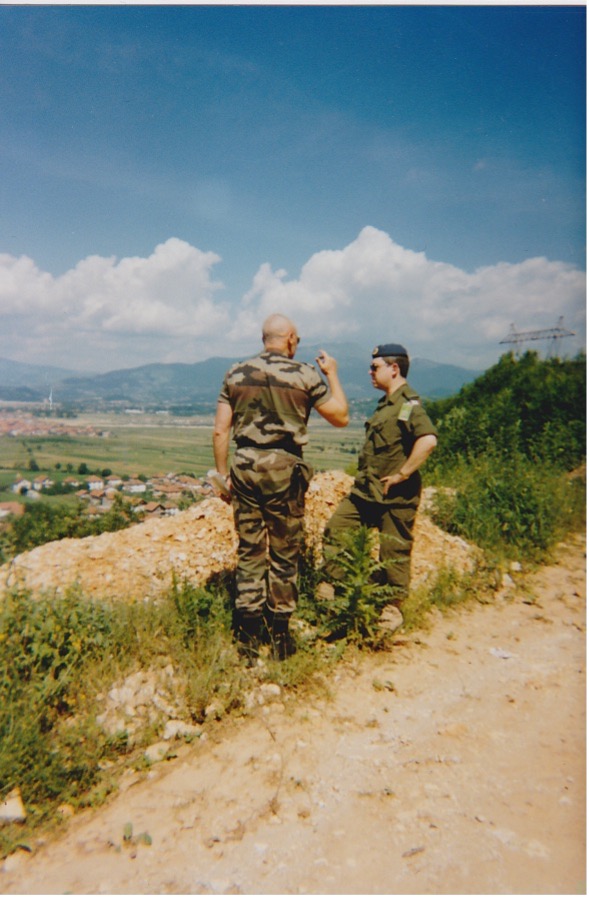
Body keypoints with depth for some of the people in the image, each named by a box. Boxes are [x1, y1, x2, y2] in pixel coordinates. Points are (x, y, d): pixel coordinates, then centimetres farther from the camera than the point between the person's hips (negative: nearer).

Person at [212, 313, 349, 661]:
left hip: (245, 467, 3)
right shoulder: (305, 374, -3)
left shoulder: (236, 374, 6)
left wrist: (224, 474, 12)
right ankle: (280, 638, 19)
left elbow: (220, 431, 4)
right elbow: (341, 417, 5)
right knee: (284, 555, 9)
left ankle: (248, 638, 18)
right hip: (284, 469, -3)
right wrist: (332, 374, 15)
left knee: (249, 552, 12)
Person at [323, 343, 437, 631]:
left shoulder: (408, 404, -15)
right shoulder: (385, 403, 15)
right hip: (365, 489, 9)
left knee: (394, 552, 4)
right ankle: (331, 585, 19)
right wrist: (365, 477, 16)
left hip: (394, 495, -9)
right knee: (334, 529, 7)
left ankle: (393, 610, 19)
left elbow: (428, 439, -32)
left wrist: (402, 474, -25)